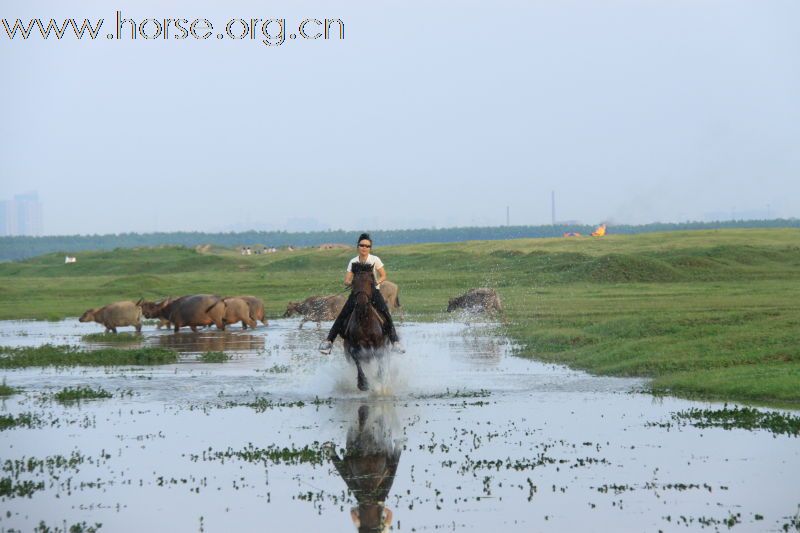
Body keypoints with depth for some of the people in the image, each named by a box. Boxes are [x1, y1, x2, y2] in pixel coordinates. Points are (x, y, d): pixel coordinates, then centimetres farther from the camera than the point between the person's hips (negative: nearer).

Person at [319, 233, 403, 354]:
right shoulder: (353, 262, 3)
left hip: (373, 290, -2)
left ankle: (395, 342, -21)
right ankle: (329, 340, -10)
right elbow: (346, 280, 0)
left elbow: (383, 276, 0)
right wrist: (350, 283, -23)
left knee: (385, 314, -23)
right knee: (342, 316, -14)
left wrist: (377, 282, -21)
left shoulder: (375, 260, -3)